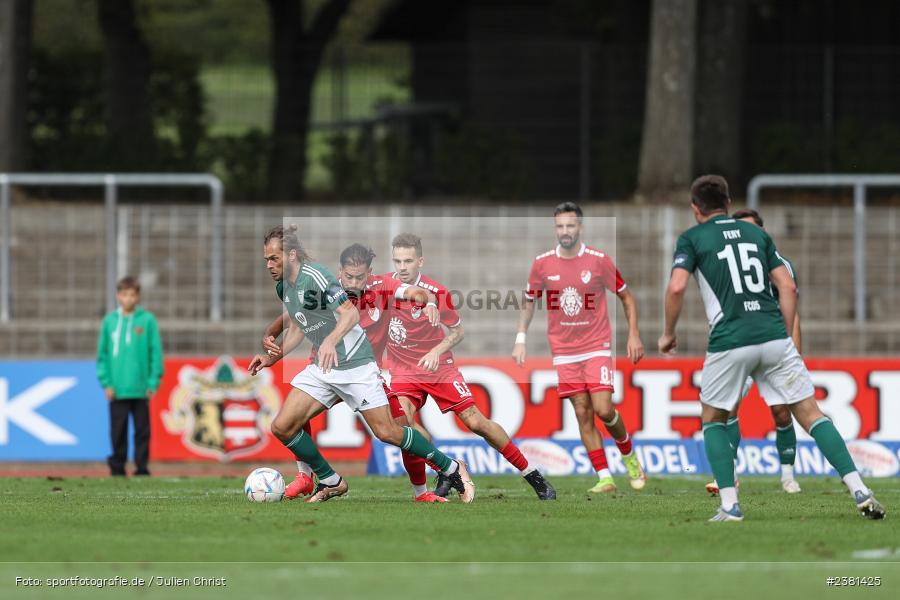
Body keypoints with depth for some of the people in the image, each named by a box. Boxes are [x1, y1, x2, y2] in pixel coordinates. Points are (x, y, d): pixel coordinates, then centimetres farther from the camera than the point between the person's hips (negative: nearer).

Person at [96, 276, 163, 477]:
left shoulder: (147, 320, -1)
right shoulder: (110, 321, 5)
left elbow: (156, 352, -1)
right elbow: (102, 354, 7)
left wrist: (153, 382, -6)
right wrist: (106, 382, -1)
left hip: (141, 389, -1)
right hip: (117, 389, 1)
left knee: (142, 430, 3)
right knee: (118, 431, 4)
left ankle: (142, 467, 9)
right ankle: (117, 467, 13)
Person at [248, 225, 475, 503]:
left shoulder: (315, 277, -19)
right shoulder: (283, 287, 8)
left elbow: (351, 313, -28)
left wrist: (331, 340, -44)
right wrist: (273, 357, 12)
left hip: (354, 363, -8)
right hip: (321, 367, 8)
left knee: (386, 432, -8)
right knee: (282, 427, -5)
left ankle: (451, 468, 11)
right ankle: (330, 482, 12)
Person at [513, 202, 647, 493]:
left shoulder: (599, 260, -7)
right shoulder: (542, 263, -1)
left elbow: (626, 296, 4)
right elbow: (529, 302, 13)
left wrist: (633, 334, -3)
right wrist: (521, 339, 4)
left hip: (597, 347, -2)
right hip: (563, 351, 2)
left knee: (603, 409, -12)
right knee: (583, 414, -2)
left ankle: (629, 456, 16)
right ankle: (604, 477, 1)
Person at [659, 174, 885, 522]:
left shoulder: (692, 239, 7)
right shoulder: (755, 233, 19)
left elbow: (677, 287, -8)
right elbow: (788, 287, 13)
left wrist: (668, 334, 6)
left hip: (729, 343, -3)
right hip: (774, 337, 3)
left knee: (712, 419, 18)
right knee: (810, 414, 5)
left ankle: (729, 505, 4)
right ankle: (859, 491, -9)